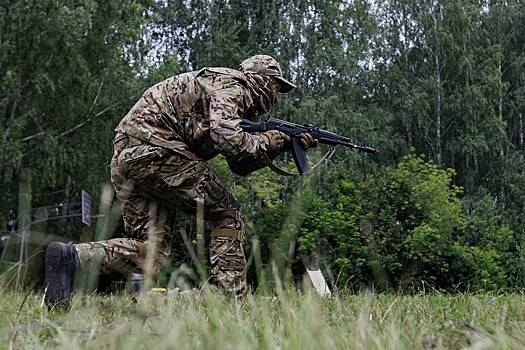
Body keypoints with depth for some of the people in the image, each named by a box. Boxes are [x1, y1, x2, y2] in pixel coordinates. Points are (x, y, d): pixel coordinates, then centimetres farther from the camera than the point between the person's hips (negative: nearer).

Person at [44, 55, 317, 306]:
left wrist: (285, 146, 21)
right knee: (227, 215, 3)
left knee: (150, 252, 3)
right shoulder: (232, 85, 2)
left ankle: (70, 256, -14)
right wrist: (272, 141, 0)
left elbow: (241, 165, 28)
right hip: (156, 151, -9)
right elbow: (228, 140, -17)